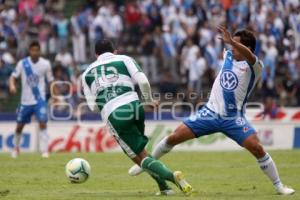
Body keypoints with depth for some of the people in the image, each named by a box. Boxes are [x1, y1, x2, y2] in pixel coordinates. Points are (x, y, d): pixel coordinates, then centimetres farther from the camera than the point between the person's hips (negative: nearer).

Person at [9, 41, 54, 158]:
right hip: (25, 100, 2)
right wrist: (12, 85, -25)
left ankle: (44, 150, -14)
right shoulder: (22, 63, -4)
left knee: (43, 123, -17)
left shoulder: (45, 64, -4)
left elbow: (51, 80, 4)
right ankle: (16, 148, 33)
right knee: (19, 125, 10)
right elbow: (13, 76, -3)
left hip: (40, 100, -2)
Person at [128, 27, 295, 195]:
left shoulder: (255, 66, -13)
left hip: (234, 118, -4)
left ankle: (279, 186, -6)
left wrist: (230, 41, -52)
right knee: (174, 137, -4)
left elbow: (249, 56, -39)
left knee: (257, 148, -21)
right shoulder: (228, 55, 5)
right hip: (211, 112, 4)